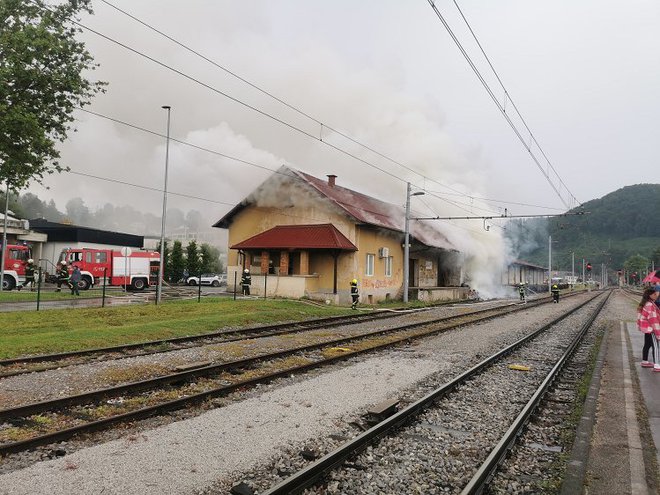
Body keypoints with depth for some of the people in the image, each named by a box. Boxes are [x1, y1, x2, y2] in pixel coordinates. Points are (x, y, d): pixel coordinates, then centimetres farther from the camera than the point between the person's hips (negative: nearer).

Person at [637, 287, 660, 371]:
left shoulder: (645, 304, 11)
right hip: (650, 328, -10)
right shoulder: (650, 305, -21)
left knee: (647, 345, 17)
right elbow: (653, 319, -23)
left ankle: (644, 362, 27)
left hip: (647, 328, 10)